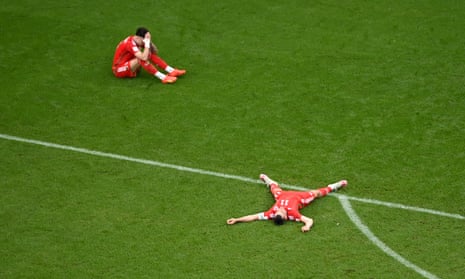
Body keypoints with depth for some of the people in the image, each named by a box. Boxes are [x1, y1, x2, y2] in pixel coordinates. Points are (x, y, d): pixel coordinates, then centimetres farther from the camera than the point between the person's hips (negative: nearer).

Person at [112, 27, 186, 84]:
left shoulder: (139, 40, -1)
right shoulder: (130, 43, -27)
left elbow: (155, 52, 1)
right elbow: (144, 58, -39)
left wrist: (149, 41, -15)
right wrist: (147, 43, -33)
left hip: (129, 66, 9)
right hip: (119, 70, -9)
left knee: (150, 54, -8)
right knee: (142, 59, -33)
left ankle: (172, 71, -15)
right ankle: (163, 78, -35)